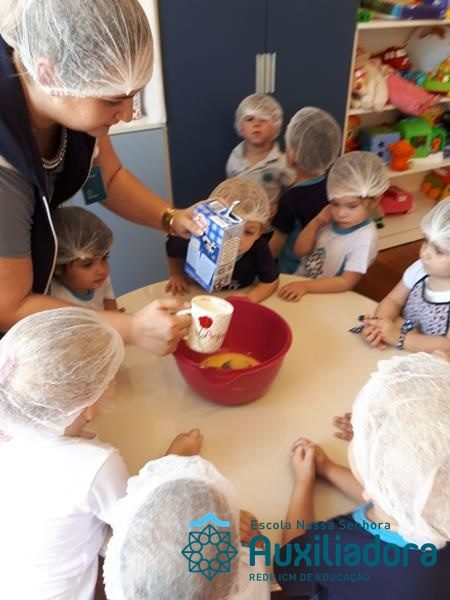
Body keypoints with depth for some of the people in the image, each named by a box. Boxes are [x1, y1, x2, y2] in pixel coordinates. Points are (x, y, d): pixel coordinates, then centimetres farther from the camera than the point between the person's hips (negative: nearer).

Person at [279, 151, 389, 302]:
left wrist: (306, 286, -27)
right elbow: (300, 251, 2)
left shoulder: (365, 237, -17)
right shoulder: (330, 220, 0)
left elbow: (347, 282, -19)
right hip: (298, 285, 6)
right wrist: (316, 222, -10)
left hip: (324, 299, -5)